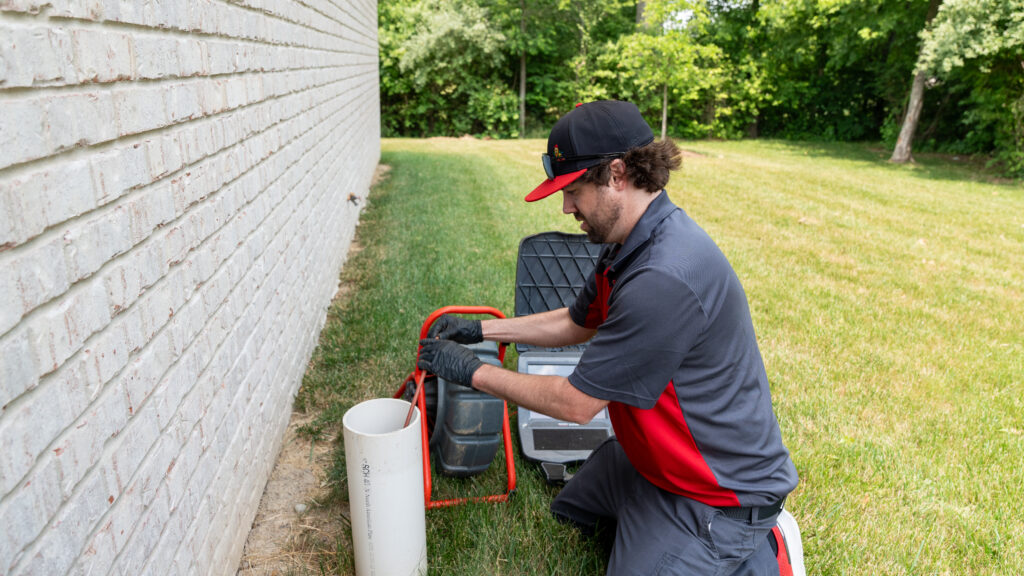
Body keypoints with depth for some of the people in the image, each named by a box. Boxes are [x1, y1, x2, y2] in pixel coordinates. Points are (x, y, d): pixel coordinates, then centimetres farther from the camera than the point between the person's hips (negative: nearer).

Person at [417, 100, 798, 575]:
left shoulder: (663, 278, -36)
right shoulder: (632, 243, -3)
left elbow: (576, 403, -26)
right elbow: (576, 323, 13)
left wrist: (472, 372, -14)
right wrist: (480, 329, 7)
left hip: (716, 485, -10)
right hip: (653, 454, 10)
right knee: (570, 511, 24)